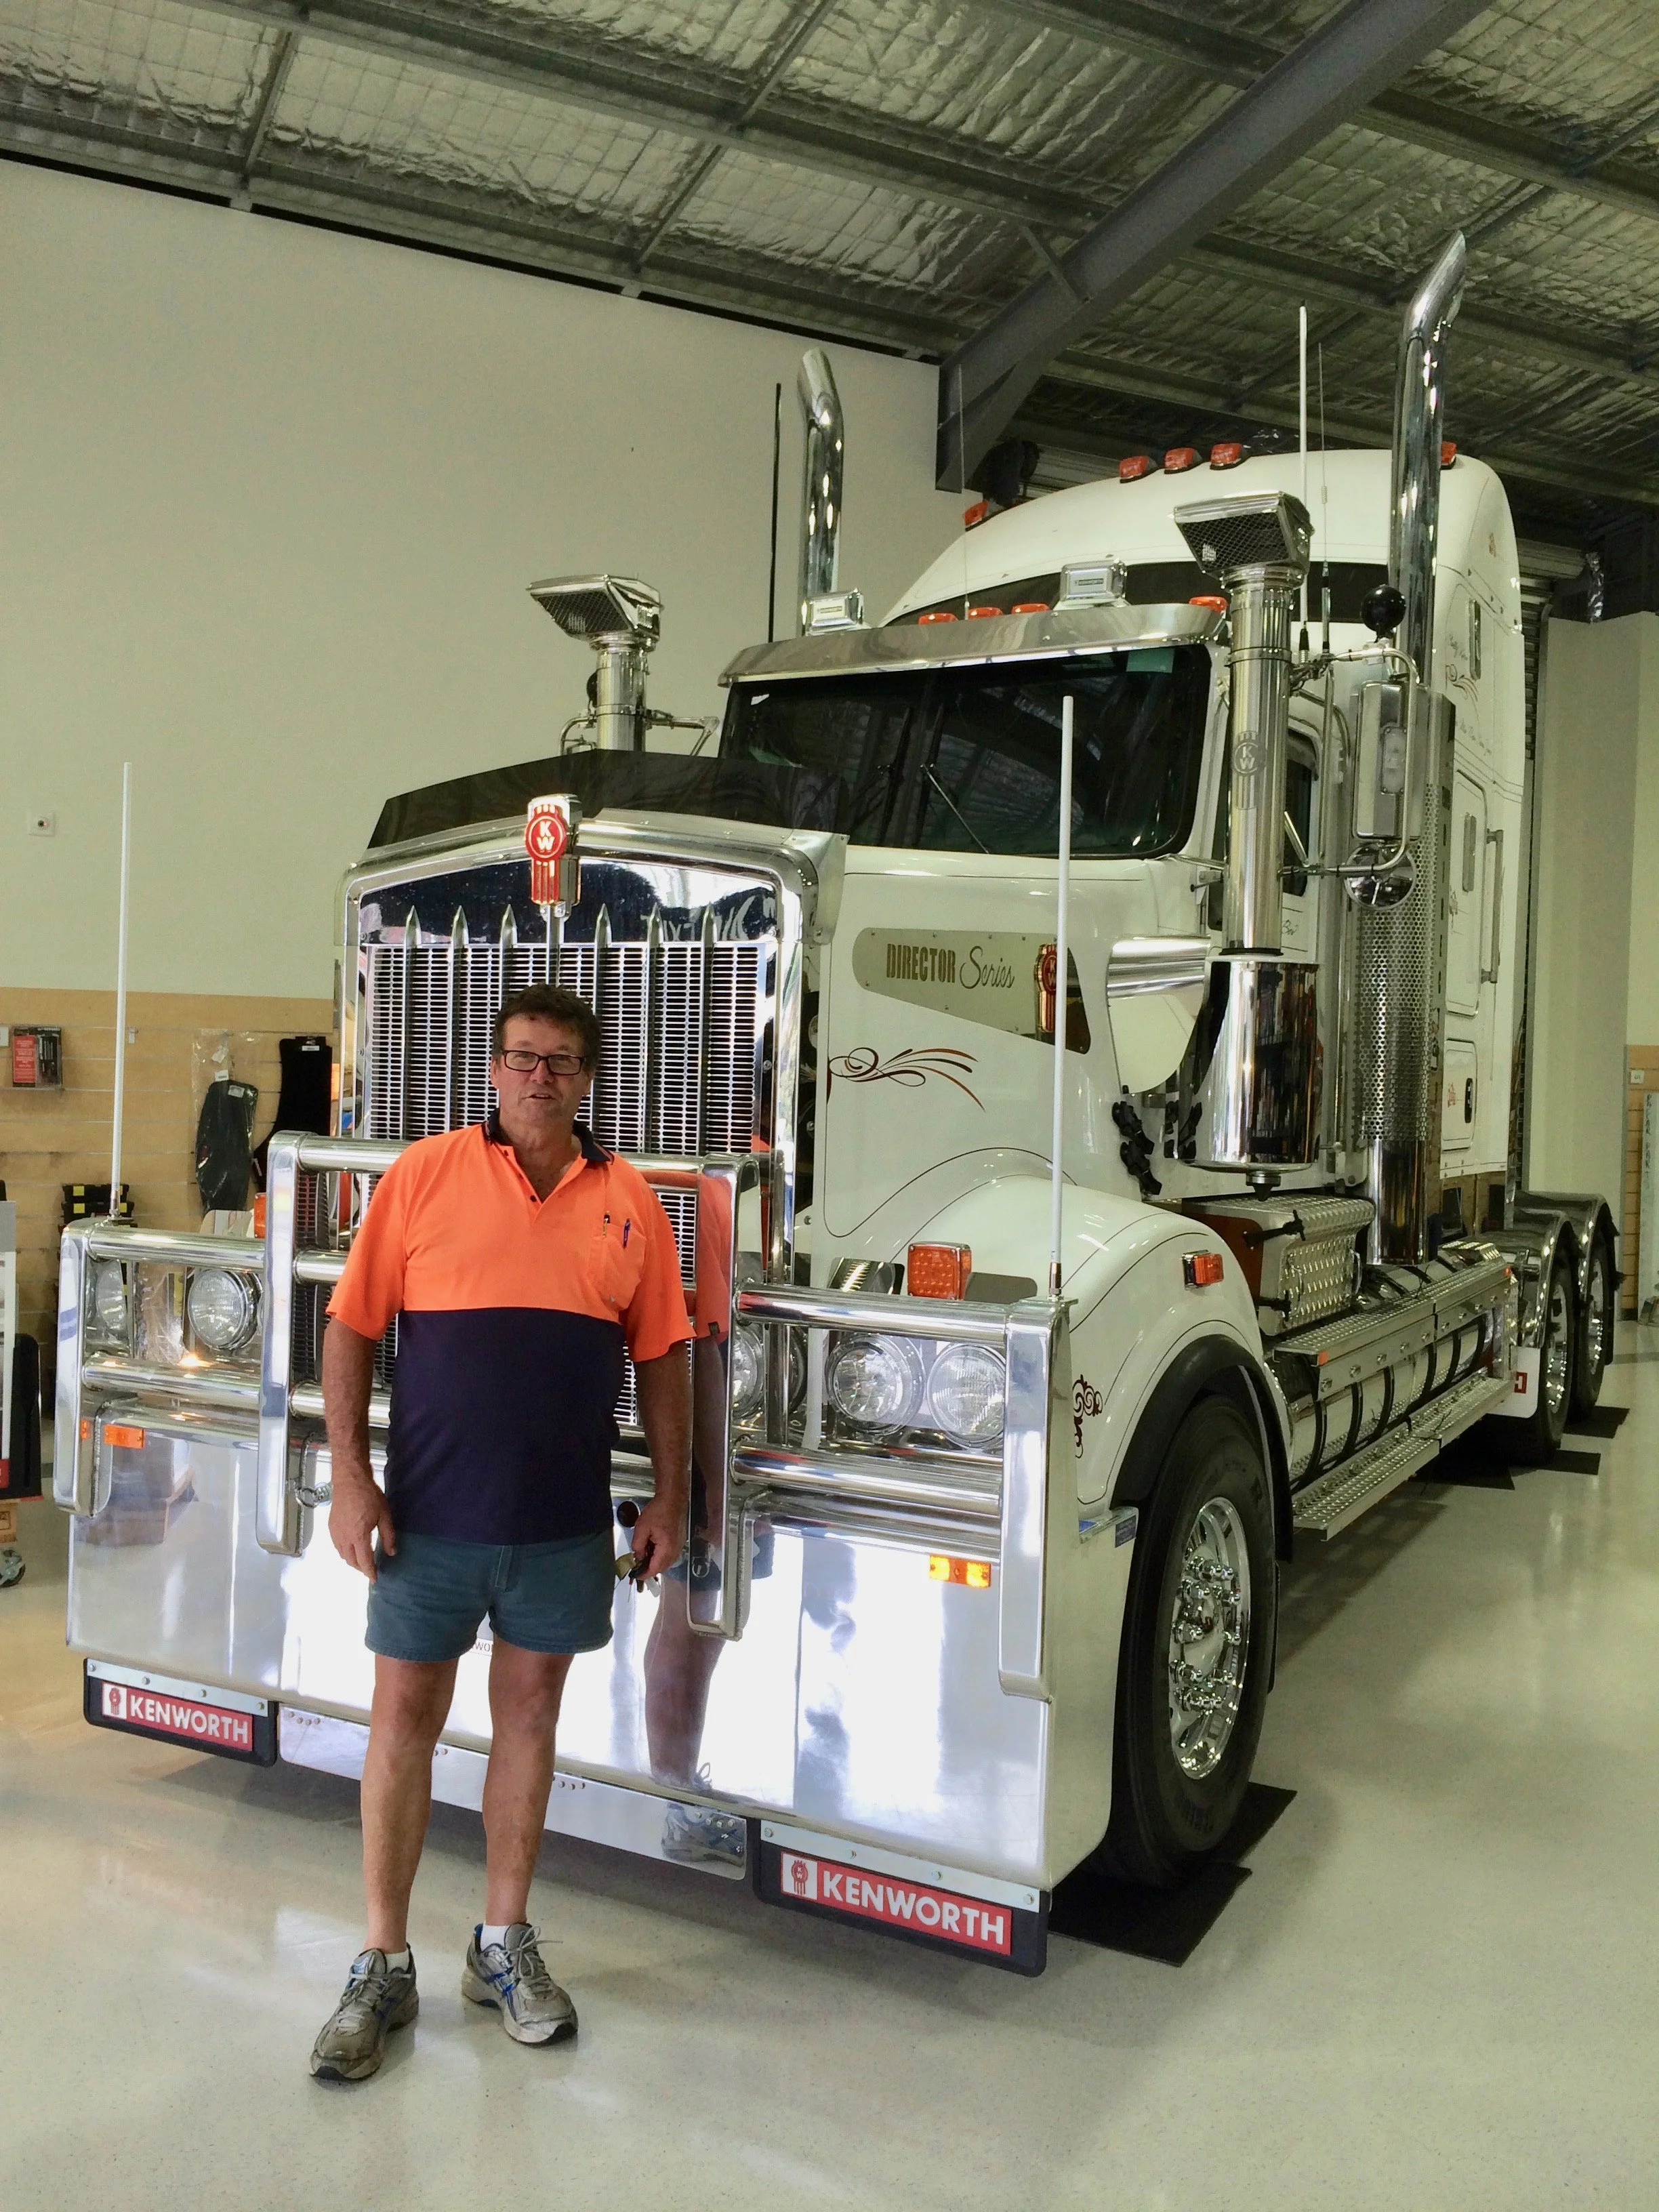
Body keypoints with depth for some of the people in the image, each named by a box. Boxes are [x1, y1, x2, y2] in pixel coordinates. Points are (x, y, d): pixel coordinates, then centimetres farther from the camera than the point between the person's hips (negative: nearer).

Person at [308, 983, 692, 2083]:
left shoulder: (630, 1201, 2)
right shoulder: (425, 1174, -4)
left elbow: (662, 1360, 6)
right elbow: (352, 1331, -3)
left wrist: (670, 1496, 4)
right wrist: (350, 1477, -8)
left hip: (565, 1523, 2)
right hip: (430, 1514, -1)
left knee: (529, 1714, 14)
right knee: (403, 1719, 8)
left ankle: (505, 1945, 31)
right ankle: (384, 1965, 24)